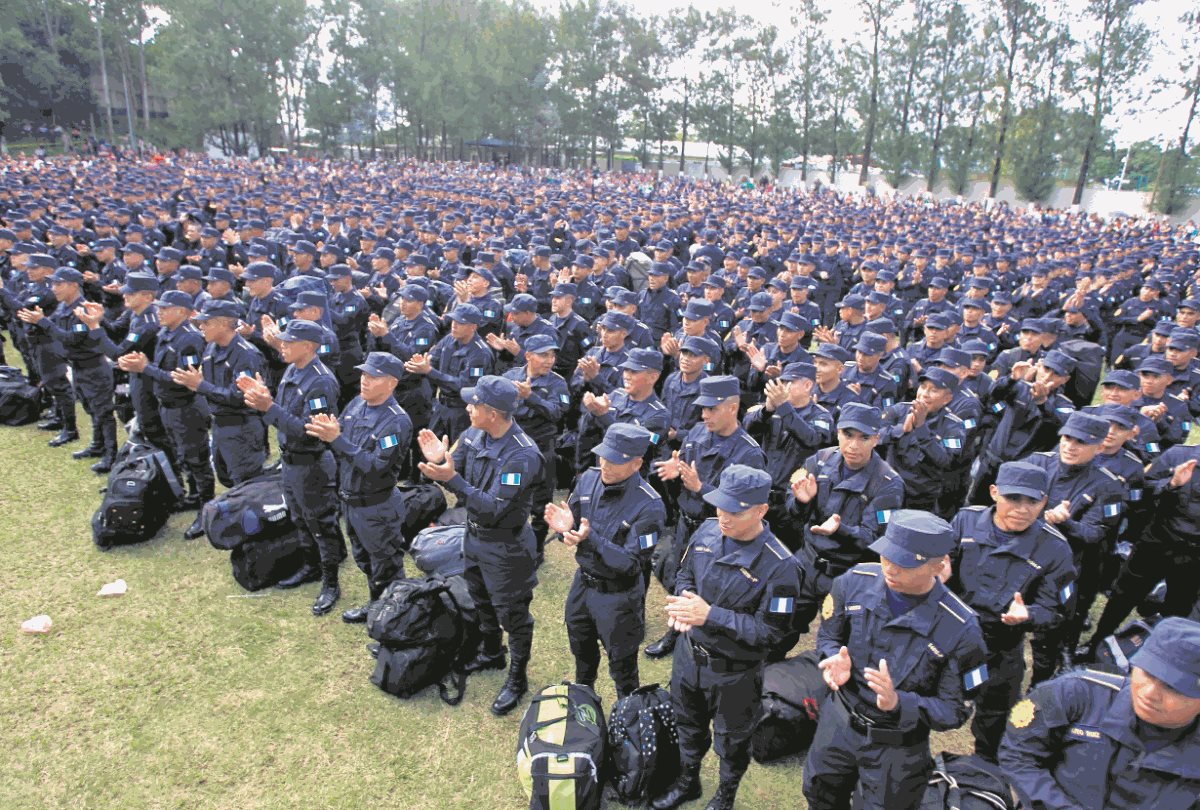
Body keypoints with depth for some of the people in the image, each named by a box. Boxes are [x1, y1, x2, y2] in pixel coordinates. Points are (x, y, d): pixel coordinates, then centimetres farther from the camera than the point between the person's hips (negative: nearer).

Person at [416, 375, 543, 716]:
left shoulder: (523, 455, -30)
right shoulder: (474, 434, -8)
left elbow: (493, 508, -31)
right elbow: (456, 475, -1)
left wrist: (451, 478, -38)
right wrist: (440, 461, -23)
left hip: (505, 546, -8)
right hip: (474, 535, 8)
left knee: (512, 614, 10)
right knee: (482, 601, 27)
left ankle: (518, 679, 32)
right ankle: (492, 654, 53)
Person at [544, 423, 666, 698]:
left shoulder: (649, 506, -28)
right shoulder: (589, 479, -11)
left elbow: (632, 564, -27)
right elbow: (573, 524, -2)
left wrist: (590, 539, -38)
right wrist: (565, 527, -26)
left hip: (618, 596, -6)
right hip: (583, 582, 6)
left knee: (622, 667, 16)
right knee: (581, 649, 30)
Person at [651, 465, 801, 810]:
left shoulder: (778, 566, -28)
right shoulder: (708, 531, -12)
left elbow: (769, 632, -25)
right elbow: (685, 575, 4)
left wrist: (709, 615, -31)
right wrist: (682, 603, -18)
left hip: (734, 673, -5)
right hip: (689, 653, 5)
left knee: (731, 742, 23)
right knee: (688, 724, 29)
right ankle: (688, 781, 57)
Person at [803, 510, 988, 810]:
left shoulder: (960, 629, -26)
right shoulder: (855, 581, -20)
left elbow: (955, 710, -16)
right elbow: (828, 635, -2)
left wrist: (898, 703, -34)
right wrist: (835, 661, -25)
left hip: (897, 748, -3)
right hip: (837, 722, 3)